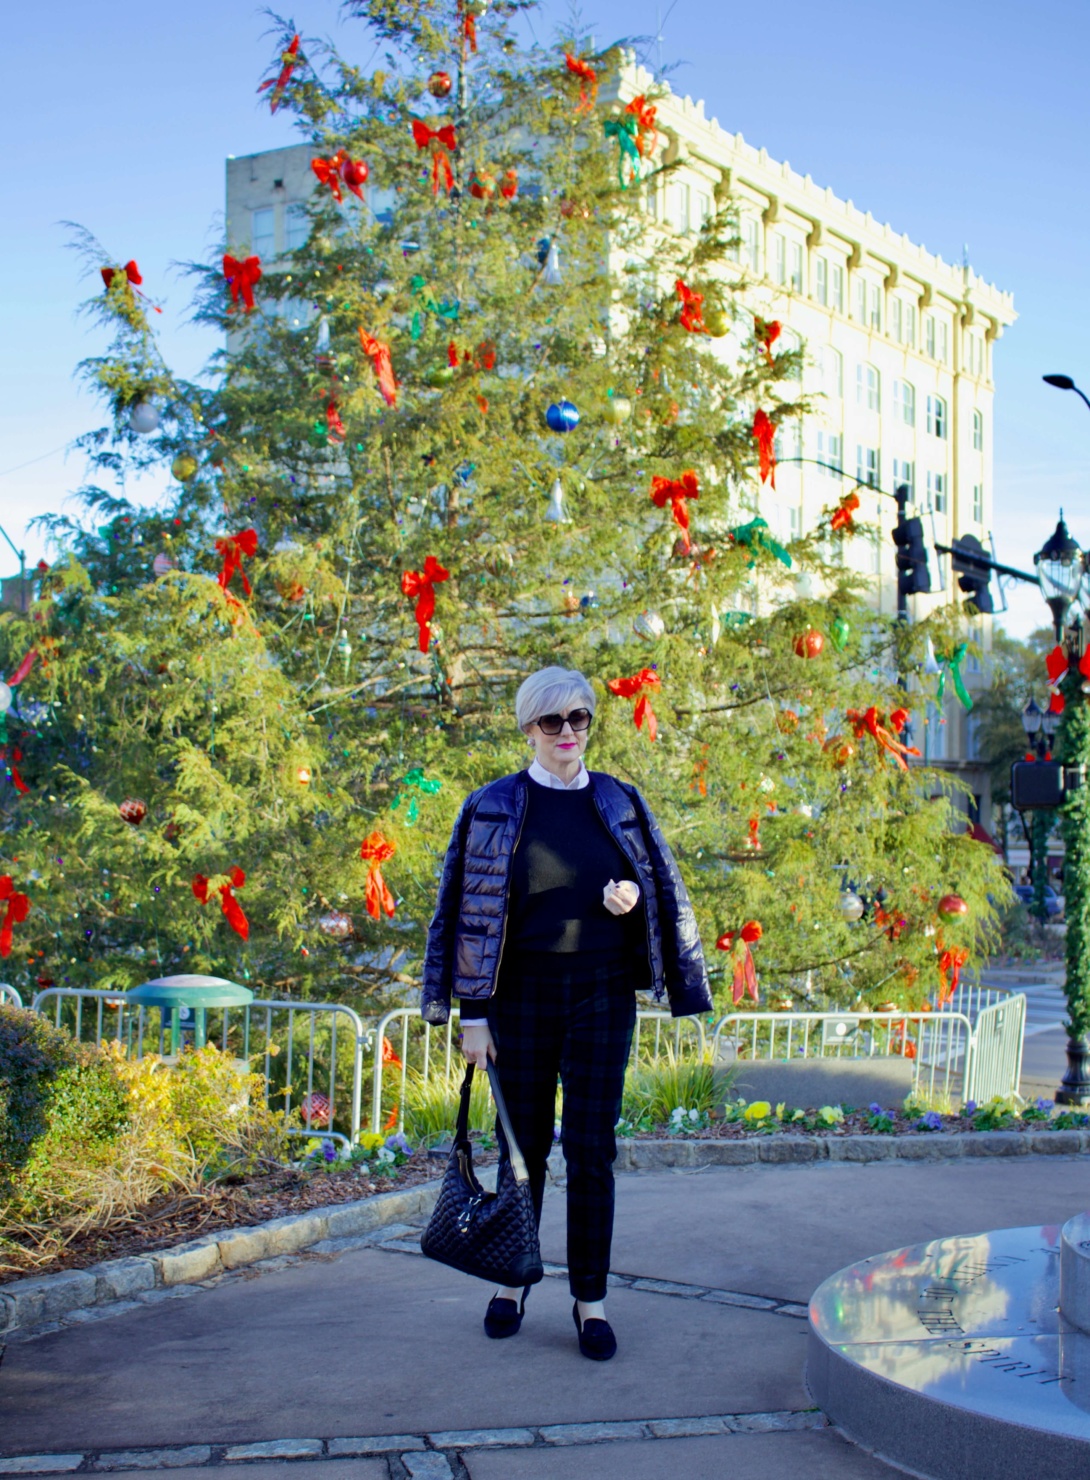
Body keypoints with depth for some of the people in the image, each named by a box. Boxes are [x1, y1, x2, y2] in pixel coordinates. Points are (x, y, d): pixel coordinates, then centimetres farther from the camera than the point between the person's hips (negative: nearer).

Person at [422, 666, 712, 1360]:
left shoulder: (621, 803, 6)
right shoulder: (493, 807, 0)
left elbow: (664, 890, 15)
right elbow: (466, 911, 0)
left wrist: (631, 899, -10)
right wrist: (472, 1014, -5)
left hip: (602, 995, 1)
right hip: (523, 995, -1)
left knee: (592, 1148, 0)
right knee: (524, 1142, 7)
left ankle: (592, 1299, 9)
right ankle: (513, 1281, 24)